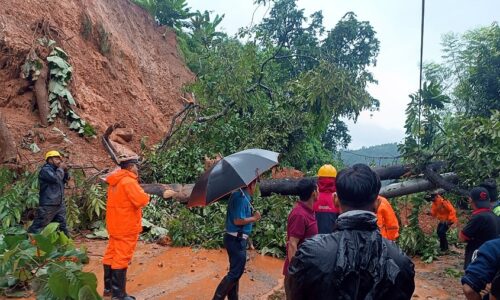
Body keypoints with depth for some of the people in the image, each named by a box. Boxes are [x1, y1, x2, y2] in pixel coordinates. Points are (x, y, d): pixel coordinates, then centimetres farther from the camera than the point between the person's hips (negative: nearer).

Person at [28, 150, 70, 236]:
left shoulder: (56, 170, 17)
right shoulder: (45, 170, -11)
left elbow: (66, 179, 18)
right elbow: (56, 178, -26)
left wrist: (65, 170, 2)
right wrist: (61, 168, -11)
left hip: (60, 205, 9)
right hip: (48, 206, -9)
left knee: (63, 227, 14)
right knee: (37, 227, -7)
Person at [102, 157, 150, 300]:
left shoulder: (115, 181, 11)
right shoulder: (129, 181, -19)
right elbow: (141, 200, -28)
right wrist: (146, 196, -6)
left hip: (114, 225, 9)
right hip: (126, 227, -9)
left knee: (111, 255, 15)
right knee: (122, 259, -4)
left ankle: (108, 288, 27)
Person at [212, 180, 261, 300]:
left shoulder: (237, 194, 10)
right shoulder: (242, 198, -19)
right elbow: (238, 221, -24)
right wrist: (254, 218, -12)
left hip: (235, 238, 10)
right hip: (237, 240, -10)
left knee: (235, 271, 18)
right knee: (235, 272, -4)